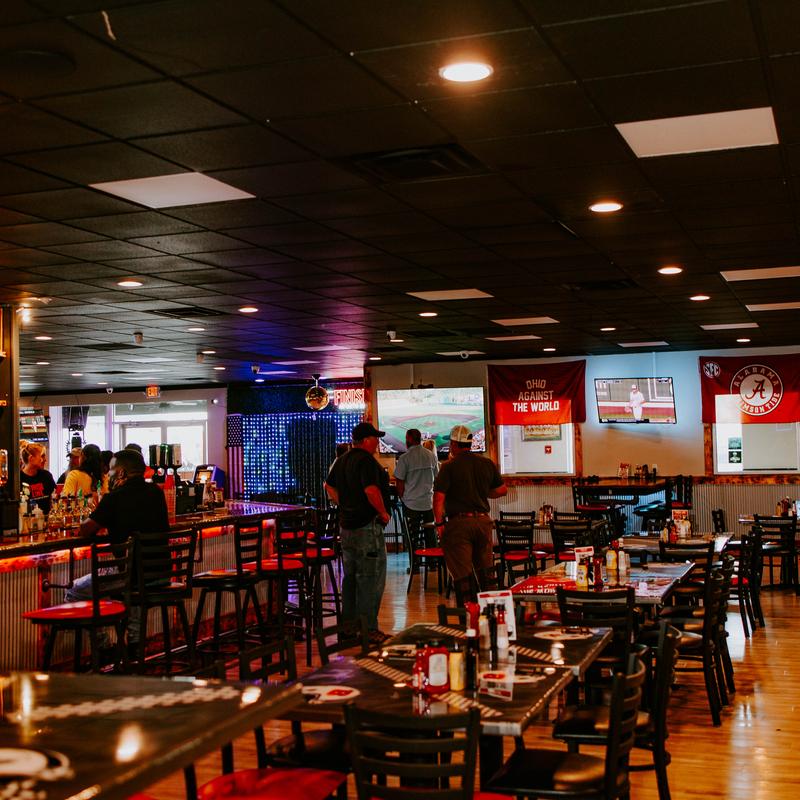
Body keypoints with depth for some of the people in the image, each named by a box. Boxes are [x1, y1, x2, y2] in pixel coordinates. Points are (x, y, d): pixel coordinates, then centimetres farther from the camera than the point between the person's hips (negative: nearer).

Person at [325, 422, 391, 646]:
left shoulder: (342, 460, 11)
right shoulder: (366, 460, -17)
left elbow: (329, 486, 19)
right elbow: (371, 490, -28)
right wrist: (383, 512, -15)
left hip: (346, 525, 9)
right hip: (367, 526, -9)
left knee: (350, 577, 17)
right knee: (371, 579, -3)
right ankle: (368, 629, -1)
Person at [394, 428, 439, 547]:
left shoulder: (404, 458, -10)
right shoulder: (431, 455, 4)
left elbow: (399, 482, -8)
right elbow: (437, 477, 12)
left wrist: (402, 498, 6)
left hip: (412, 503, -4)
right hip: (429, 501, 4)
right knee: (430, 533, 10)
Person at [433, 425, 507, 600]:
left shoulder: (449, 467, -8)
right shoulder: (487, 463, 6)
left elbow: (439, 497, -14)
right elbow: (502, 490, 13)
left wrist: (439, 523, -7)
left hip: (459, 522, -5)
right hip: (483, 520, 5)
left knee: (463, 573, 1)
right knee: (485, 570, 15)